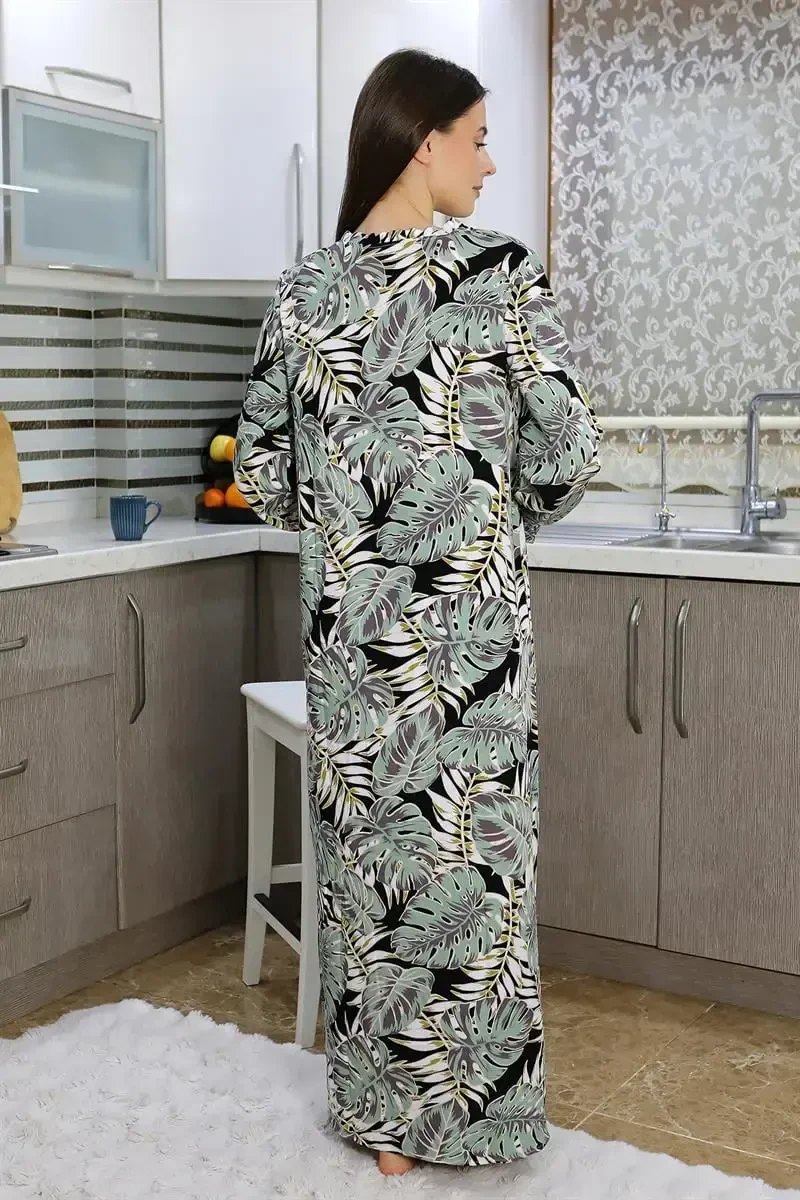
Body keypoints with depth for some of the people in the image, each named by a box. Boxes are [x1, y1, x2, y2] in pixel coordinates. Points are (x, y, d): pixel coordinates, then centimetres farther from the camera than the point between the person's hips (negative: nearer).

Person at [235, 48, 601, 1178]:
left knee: (367, 854, 13)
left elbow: (264, 475, 5)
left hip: (349, 619, 4)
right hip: (469, 614, -3)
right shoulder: (503, 273, -9)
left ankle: (381, 1111, 27)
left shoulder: (304, 289, 2)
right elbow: (566, 454, -10)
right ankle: (468, 1112, 23)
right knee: (468, 856, 9)